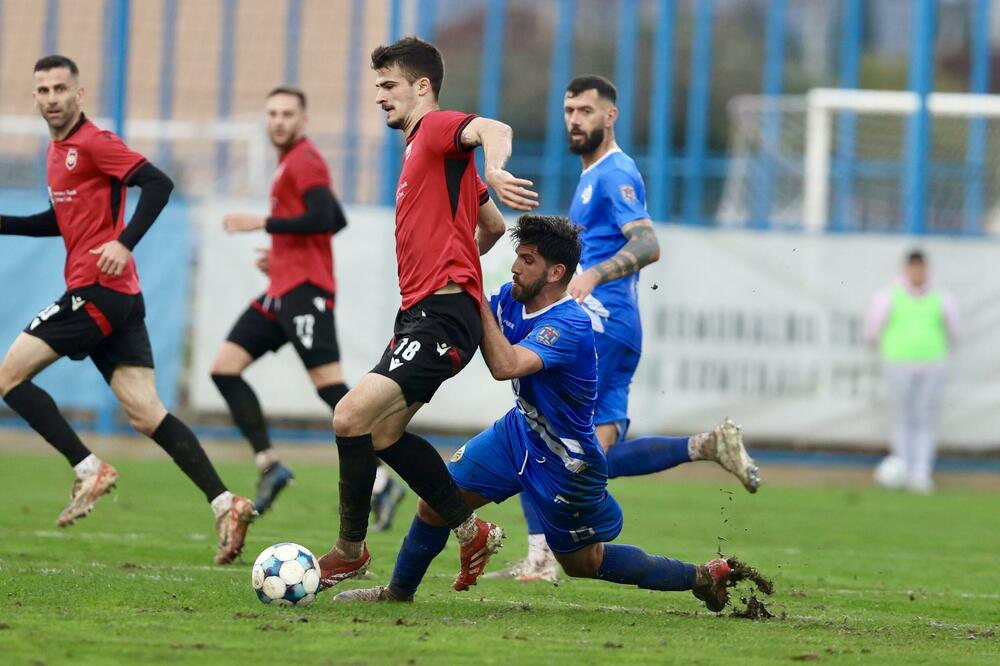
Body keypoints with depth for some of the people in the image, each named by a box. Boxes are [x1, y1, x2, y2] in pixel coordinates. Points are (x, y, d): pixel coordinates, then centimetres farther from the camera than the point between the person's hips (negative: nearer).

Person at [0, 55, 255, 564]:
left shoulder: (92, 142, -8)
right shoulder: (58, 149, 21)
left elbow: (158, 183, -17)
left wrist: (124, 243, -23)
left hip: (99, 288, -9)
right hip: (118, 301, 9)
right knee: (145, 413, 1)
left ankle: (89, 471, -8)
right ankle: (225, 505, -7)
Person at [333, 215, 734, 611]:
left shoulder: (569, 325, -33)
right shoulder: (512, 298, -9)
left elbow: (505, 365, -47)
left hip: (567, 467, -7)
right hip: (520, 432, 7)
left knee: (584, 562, 10)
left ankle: (703, 577, 25)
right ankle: (398, 592, 26)